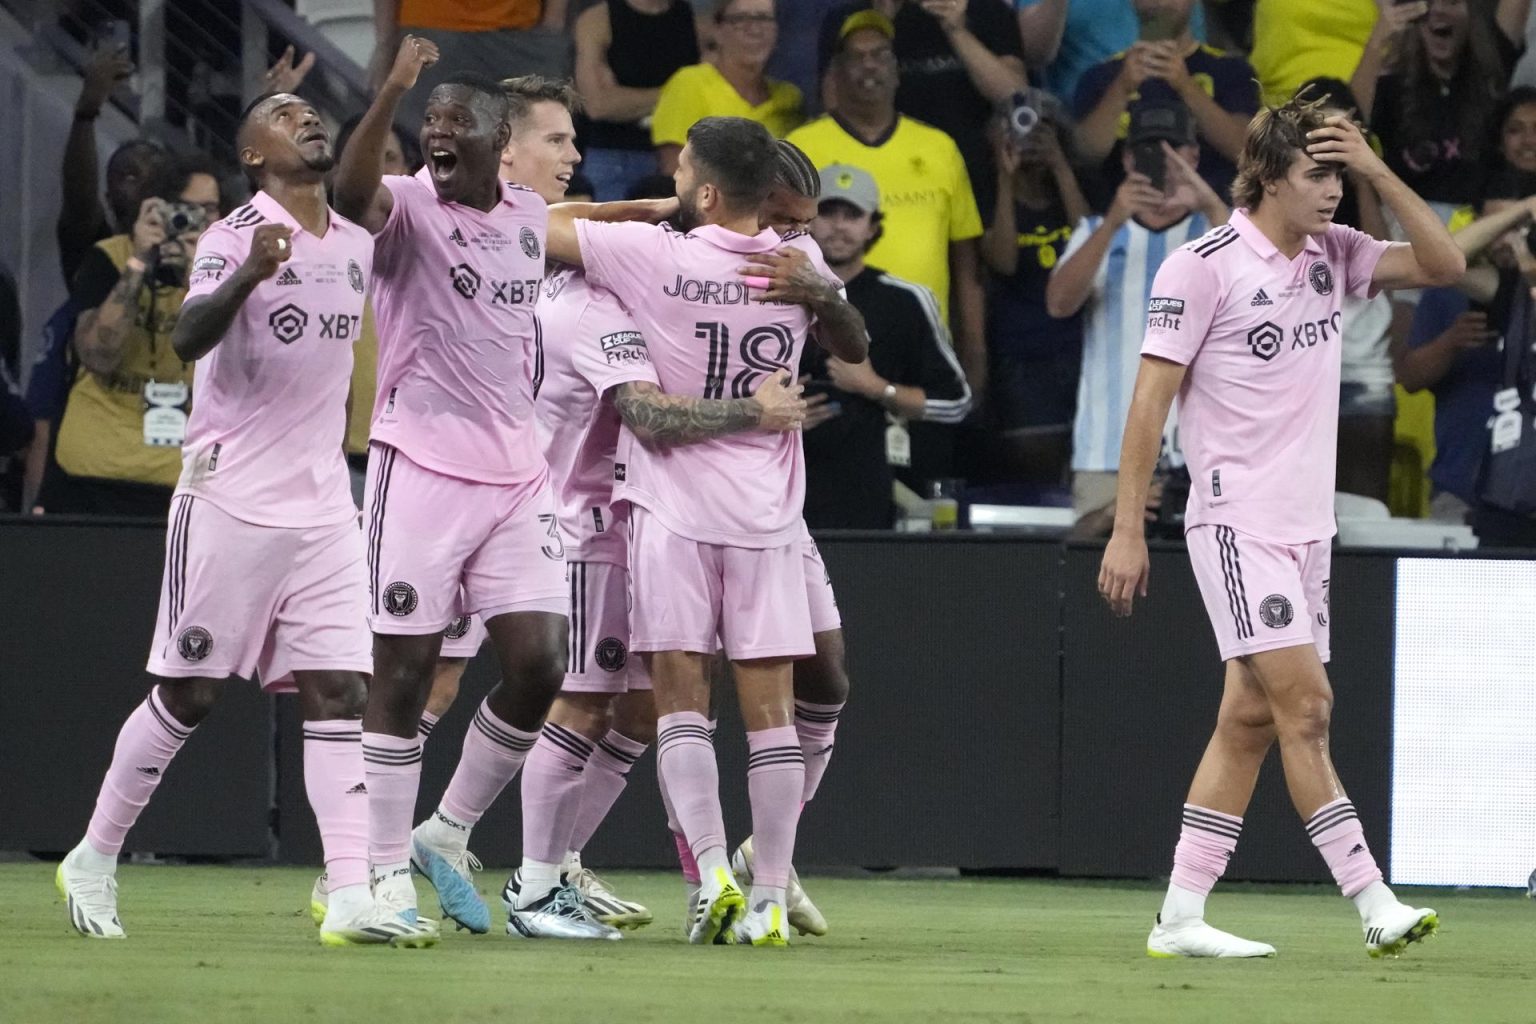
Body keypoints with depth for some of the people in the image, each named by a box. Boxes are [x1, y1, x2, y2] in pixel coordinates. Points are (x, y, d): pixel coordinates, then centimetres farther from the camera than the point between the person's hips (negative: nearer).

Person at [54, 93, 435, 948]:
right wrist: (247, 275, -43)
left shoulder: (358, 246, 10)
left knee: (338, 694, -5)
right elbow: (187, 339, -28)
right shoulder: (235, 237, -11)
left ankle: (351, 899, -11)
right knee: (189, 693, 1)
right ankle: (94, 861, 17)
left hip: (323, 507, 6)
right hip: (230, 500, -6)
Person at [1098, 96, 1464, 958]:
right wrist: (1127, 530, -11)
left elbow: (1444, 265, 4)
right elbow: (1151, 401, -8)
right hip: (1237, 522, -7)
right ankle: (1374, 906, -16)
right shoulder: (1204, 268, -9)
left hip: (1306, 525, 7)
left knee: (1252, 720, 5)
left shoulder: (1334, 255, 10)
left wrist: (1377, 171, -5)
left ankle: (1182, 916, 8)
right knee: (1306, 702, -14)